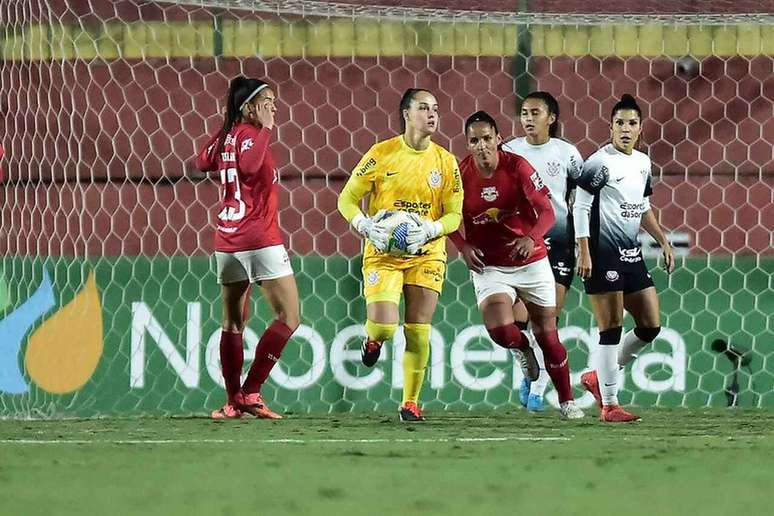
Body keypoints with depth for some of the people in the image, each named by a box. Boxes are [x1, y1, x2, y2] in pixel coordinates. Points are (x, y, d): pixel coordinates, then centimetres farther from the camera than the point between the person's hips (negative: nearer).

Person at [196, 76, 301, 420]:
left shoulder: (228, 135, 10)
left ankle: (233, 401, 9)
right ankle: (251, 392, -11)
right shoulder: (249, 134, -10)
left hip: (227, 239, 8)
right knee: (289, 317, -4)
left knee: (233, 322, 11)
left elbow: (203, 163, 29)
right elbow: (249, 165, -31)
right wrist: (265, 129, -19)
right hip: (259, 239, -8)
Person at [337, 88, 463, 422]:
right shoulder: (382, 154, -5)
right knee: (384, 326, -16)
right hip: (383, 253, -2)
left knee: (418, 334, 0)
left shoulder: (445, 162, 1)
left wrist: (430, 230, -17)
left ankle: (410, 404, 12)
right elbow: (347, 199, 0)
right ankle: (373, 339, 22)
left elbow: (454, 214, 4)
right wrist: (366, 226, -18)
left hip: (426, 254, 2)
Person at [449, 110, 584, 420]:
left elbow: (546, 212, -12)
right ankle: (522, 350, 15)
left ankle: (567, 401, 23)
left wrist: (532, 237, -32)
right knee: (499, 329, -22)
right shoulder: (461, 175, -9)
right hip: (488, 266, 0)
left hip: (532, 261, 0)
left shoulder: (517, 167, -12)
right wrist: (463, 247, -14)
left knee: (547, 333, 6)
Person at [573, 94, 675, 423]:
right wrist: (583, 252, -16)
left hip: (632, 254, 8)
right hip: (603, 255, -8)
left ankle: (600, 378, 22)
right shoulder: (600, 162, -9)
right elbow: (581, 207, -10)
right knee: (611, 329, -7)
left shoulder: (642, 163, 14)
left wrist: (663, 241, 19)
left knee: (651, 325, 6)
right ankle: (609, 405, -2)